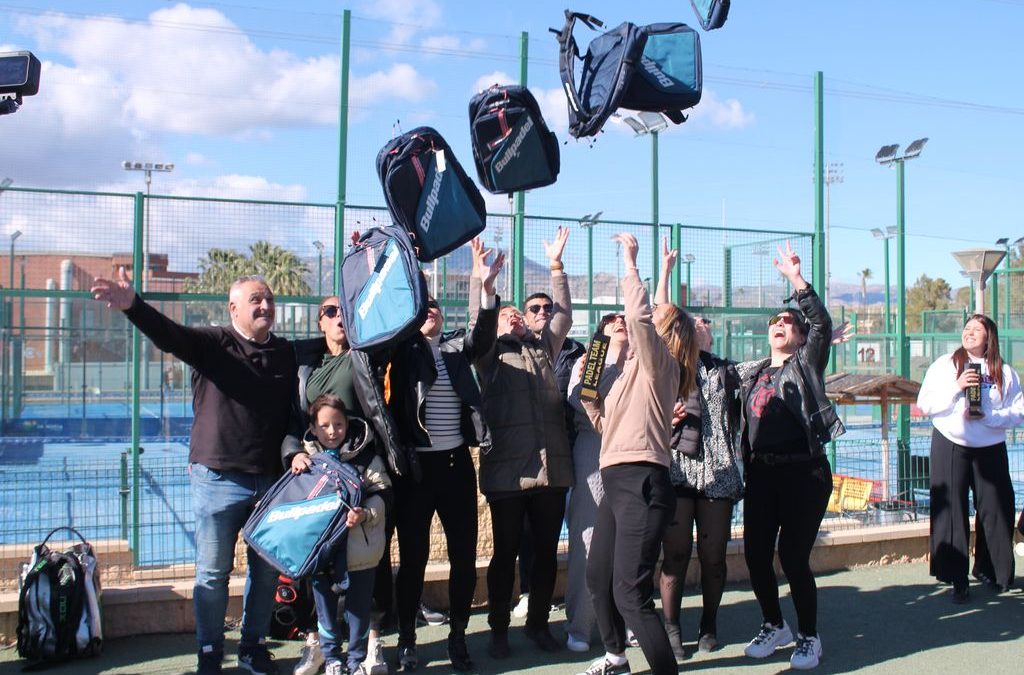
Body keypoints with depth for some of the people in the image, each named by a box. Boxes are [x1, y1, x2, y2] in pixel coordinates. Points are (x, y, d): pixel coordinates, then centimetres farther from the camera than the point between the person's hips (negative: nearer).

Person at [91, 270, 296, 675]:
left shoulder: (286, 352, 8)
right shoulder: (212, 343, -4)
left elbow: (295, 412, 13)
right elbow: (167, 334, -22)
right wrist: (132, 305, -39)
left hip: (271, 480, 4)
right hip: (218, 479, -3)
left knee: (267, 569, 11)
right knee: (212, 572, 5)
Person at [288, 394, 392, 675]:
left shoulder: (364, 455, -6)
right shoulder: (306, 456, 3)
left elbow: (381, 493, -7)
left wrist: (365, 513, -24)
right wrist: (295, 459, -4)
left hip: (358, 544, -2)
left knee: (359, 606, 8)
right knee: (325, 605, 12)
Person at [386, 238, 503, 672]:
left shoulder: (456, 347, 8)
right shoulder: (402, 347, 4)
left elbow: (483, 335, -9)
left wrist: (486, 287, -24)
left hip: (457, 463, 3)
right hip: (414, 465, -2)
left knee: (464, 556, 6)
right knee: (412, 557, 5)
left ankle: (458, 636, 22)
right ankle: (406, 639, 20)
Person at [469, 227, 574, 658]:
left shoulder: (543, 349, 20)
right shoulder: (489, 353, 10)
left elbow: (563, 315, 14)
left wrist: (556, 266, 11)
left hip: (552, 466, 3)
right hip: (507, 468, -3)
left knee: (546, 551, 9)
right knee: (505, 552, 3)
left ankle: (538, 623, 23)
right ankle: (498, 629, 16)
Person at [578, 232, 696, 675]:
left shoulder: (659, 362, -4)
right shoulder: (635, 369, 23)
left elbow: (637, 316, -24)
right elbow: (610, 424, 24)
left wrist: (630, 263, -14)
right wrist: (588, 398, 9)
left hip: (641, 484, -10)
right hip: (618, 483, 10)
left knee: (630, 593, -16)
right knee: (598, 577, 21)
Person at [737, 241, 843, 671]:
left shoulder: (806, 364, 3)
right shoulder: (751, 372, 17)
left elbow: (822, 324, -12)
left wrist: (796, 279, -19)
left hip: (803, 473, -5)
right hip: (760, 474, 5)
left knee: (793, 556, -5)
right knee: (755, 554, 6)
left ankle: (808, 636, 14)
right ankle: (773, 626, 28)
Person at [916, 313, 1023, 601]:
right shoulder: (945, 365, 3)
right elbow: (925, 405, -4)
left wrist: (987, 416, -17)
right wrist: (957, 387, -15)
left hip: (990, 448, 1)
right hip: (950, 447, -1)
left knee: (996, 510, 5)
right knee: (952, 512, -1)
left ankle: (992, 570, 26)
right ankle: (957, 580, 5)